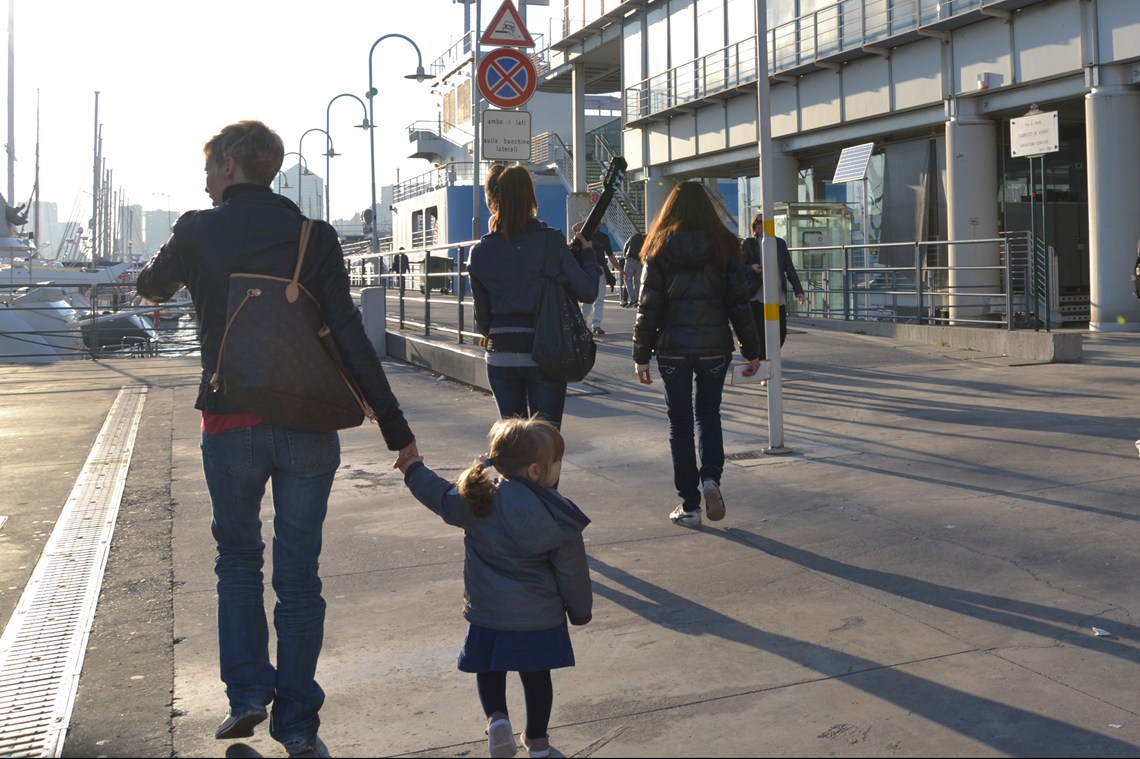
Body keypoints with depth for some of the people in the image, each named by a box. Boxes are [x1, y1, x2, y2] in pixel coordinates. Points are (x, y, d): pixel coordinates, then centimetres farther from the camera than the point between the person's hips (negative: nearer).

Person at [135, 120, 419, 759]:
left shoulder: (199, 232, -2)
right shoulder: (316, 237, -1)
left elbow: (154, 286, 19)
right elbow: (352, 339, -7)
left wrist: (162, 273, 45)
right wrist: (397, 430, -5)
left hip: (231, 424, -1)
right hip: (309, 426, 1)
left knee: (238, 557, 22)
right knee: (299, 573, 9)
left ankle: (248, 692, 15)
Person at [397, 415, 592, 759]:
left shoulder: (479, 500, -9)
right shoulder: (557, 515, -13)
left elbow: (441, 496, 8)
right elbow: (572, 571, -6)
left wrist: (413, 470, 26)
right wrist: (580, 611, 10)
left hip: (488, 614, 1)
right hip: (541, 615, 0)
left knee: (489, 669, 22)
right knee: (536, 674, 18)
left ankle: (496, 717, 0)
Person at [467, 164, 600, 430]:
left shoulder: (480, 252, 1)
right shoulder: (551, 241, -8)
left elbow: (482, 316, 8)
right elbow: (587, 291, -5)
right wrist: (587, 253, 12)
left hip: (500, 355, 3)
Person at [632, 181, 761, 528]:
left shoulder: (660, 250, -3)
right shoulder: (724, 247, 0)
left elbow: (648, 307, -5)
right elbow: (740, 303, 0)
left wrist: (641, 355, 1)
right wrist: (751, 351, 7)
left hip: (673, 348, -1)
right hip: (715, 347, 1)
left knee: (680, 423, 8)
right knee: (709, 414, 19)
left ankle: (689, 506, 10)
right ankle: (711, 476, -5)